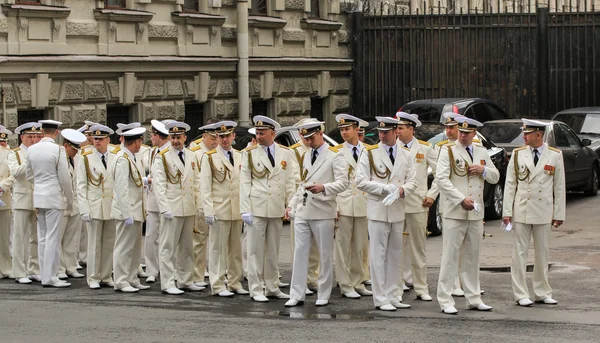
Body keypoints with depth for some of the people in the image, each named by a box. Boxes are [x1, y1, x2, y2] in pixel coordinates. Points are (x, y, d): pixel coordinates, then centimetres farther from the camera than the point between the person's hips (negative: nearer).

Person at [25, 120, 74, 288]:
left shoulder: (32, 149, 5)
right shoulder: (57, 150, -13)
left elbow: (29, 175, 14)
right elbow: (65, 178, -11)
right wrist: (70, 199, 1)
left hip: (38, 197, 6)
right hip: (54, 198, -6)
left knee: (42, 238, 10)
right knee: (53, 238, -4)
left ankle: (45, 275, 14)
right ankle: (50, 277, -4)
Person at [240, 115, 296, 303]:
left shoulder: (285, 153, 8)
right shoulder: (249, 153, 1)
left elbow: (290, 181, 11)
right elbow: (244, 183, -1)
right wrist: (245, 210, -7)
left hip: (277, 209, 3)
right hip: (256, 208, -3)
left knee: (273, 250, 10)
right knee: (255, 250, 0)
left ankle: (272, 287, 18)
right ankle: (256, 289, 5)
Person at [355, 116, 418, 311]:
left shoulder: (405, 155, 10)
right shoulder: (370, 153, -2)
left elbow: (412, 181, 8)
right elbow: (360, 182, -7)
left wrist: (401, 190, -13)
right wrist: (385, 188, -16)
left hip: (398, 211, 4)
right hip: (378, 210, -4)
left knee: (395, 255, 9)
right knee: (378, 256, -4)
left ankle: (392, 296, 16)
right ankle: (380, 299, 0)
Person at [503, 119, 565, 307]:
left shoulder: (555, 155, 1)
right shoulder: (518, 154, 3)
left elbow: (559, 186, 3)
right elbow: (510, 184, 3)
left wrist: (559, 214, 1)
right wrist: (507, 211, -3)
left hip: (544, 212, 0)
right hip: (521, 211, 0)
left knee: (542, 253, 9)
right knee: (520, 252, 0)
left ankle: (542, 293, 18)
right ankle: (521, 294, 5)